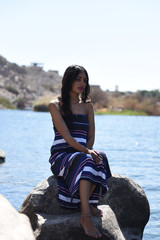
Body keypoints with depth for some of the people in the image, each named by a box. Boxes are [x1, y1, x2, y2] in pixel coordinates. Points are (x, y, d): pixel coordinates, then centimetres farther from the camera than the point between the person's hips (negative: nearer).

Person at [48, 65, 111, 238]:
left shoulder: (87, 106, 17)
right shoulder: (55, 105, 2)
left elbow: (91, 137, 11)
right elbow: (66, 136, -11)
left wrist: (89, 151, -11)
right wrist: (86, 151, -23)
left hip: (82, 152, 4)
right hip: (61, 154, -4)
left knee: (100, 159, -33)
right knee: (85, 162, -38)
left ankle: (86, 203, -23)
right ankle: (86, 217, -47)